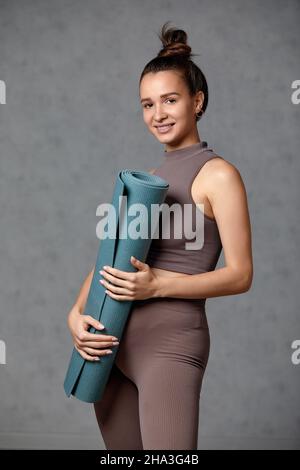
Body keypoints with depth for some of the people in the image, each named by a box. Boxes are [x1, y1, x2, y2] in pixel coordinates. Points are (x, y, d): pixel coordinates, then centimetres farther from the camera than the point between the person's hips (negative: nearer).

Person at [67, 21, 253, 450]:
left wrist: (159, 285, -20)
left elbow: (240, 275, -9)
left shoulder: (218, 175, -6)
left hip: (170, 343, -7)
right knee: (121, 448, 16)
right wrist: (77, 313, -5)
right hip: (112, 342, 7)